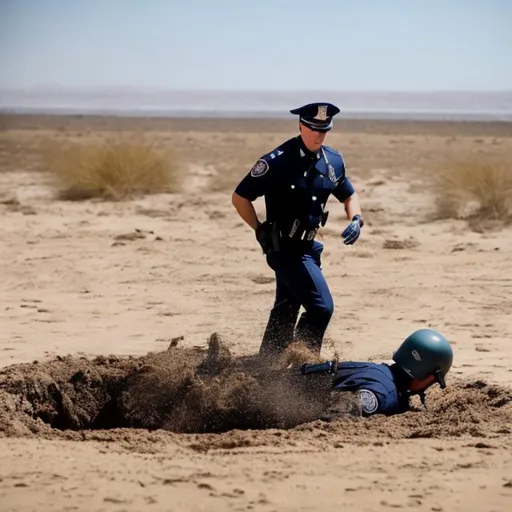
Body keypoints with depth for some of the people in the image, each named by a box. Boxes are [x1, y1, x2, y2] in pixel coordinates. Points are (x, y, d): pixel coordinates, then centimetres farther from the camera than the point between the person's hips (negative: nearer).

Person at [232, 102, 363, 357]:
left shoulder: (333, 161, 2)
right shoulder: (278, 161, -17)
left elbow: (349, 195, 18)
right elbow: (240, 197, -10)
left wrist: (355, 219, -2)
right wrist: (261, 231, -8)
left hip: (307, 247, 7)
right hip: (285, 248, -7)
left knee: (285, 312, 17)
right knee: (321, 308, -14)